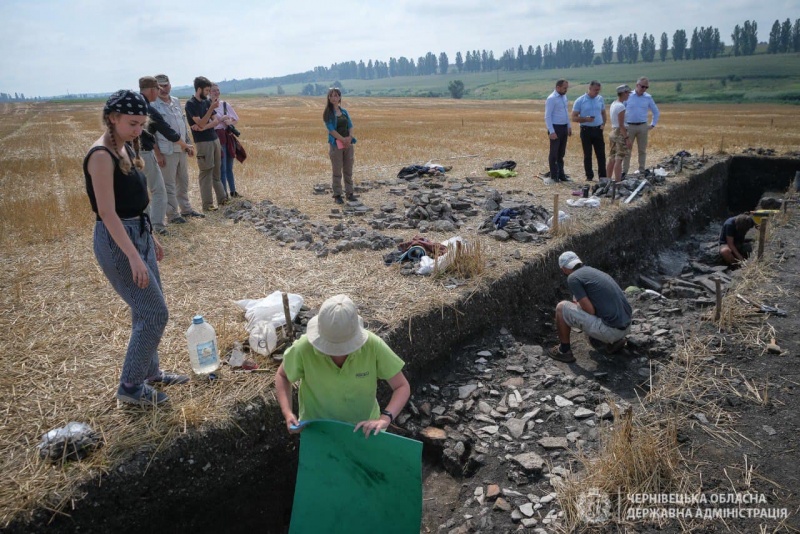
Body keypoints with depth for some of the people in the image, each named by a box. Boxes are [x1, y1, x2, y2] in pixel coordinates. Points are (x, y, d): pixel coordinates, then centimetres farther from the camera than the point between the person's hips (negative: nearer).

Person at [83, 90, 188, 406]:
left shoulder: (127, 148, 9)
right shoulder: (101, 155, -19)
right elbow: (107, 213, -23)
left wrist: (150, 237, 20)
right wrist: (133, 257, -26)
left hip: (139, 233, 9)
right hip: (116, 240, -9)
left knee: (146, 310, 17)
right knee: (155, 313, -5)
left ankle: (150, 372, 33)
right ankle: (129, 386, 11)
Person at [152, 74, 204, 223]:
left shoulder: (176, 102, 12)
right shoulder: (153, 106, -9)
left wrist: (188, 144, 15)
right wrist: (158, 153, -15)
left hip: (182, 149, 7)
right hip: (166, 151, -7)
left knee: (183, 182, 15)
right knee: (169, 185, 0)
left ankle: (186, 209, 28)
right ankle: (172, 214, 8)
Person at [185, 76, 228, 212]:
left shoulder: (208, 101, 10)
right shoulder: (191, 104, -10)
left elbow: (216, 121, 5)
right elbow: (201, 123, -17)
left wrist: (204, 127, -13)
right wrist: (211, 108, -23)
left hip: (214, 139, 6)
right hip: (203, 142, -6)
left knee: (217, 171, 12)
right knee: (206, 173, -4)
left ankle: (222, 198, 19)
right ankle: (207, 204, -1)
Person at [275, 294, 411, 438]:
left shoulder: (373, 346, -27)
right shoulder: (304, 348, -27)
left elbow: (402, 387, -17)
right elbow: (282, 375, -5)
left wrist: (385, 418, -33)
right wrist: (287, 412, -19)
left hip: (364, 429, 0)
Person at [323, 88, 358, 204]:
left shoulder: (344, 112, 12)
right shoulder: (328, 113, -3)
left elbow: (350, 126, 7)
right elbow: (331, 129, -11)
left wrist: (349, 138, -11)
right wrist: (343, 140, -17)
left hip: (348, 143, 5)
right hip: (335, 144, -5)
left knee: (348, 170, 8)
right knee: (337, 171, -1)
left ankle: (349, 193, 16)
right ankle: (337, 195, 6)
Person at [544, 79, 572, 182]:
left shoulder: (564, 97, 11)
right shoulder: (551, 99, -14)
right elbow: (547, 117, -16)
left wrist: (569, 126, 14)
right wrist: (552, 131, -21)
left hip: (564, 128, 8)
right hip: (555, 128, -8)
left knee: (561, 153, 13)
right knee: (554, 153, 0)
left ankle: (561, 174, 21)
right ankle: (554, 176, 7)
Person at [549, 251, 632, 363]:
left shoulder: (573, 278, -7)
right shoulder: (595, 271, 20)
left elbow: (590, 311, -11)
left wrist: (577, 304, 8)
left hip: (610, 329, -8)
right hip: (625, 326, 8)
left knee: (561, 308, 1)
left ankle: (564, 350, 15)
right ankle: (614, 340, 19)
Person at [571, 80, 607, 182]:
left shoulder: (600, 99, 8)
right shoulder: (580, 101, -5)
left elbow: (603, 113, 20)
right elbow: (574, 118, -5)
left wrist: (603, 123, 3)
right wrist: (586, 119, -20)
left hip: (598, 130, 3)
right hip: (586, 130, -3)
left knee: (601, 154, 4)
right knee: (587, 155, 3)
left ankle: (603, 176, 11)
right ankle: (589, 176, 12)